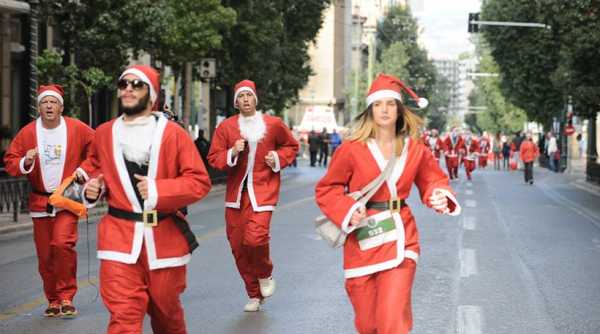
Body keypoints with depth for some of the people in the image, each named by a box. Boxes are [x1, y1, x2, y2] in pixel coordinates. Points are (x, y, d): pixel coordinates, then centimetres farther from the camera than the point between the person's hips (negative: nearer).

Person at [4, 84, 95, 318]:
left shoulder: (77, 129, -4)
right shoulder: (27, 133, 0)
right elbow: (10, 161, 4)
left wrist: (84, 169, -6)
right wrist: (25, 162, -16)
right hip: (40, 202, 3)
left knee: (63, 243, -22)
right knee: (45, 255, 6)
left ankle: (66, 296, -8)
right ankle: (53, 301, 21)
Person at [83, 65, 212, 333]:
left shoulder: (173, 133, -4)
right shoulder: (104, 133, 7)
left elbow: (200, 181, -6)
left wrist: (159, 190, -19)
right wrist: (93, 188, 3)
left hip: (165, 237, -1)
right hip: (119, 237, 1)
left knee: (166, 309, 16)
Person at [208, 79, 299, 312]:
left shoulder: (273, 124, 0)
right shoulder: (226, 127, 3)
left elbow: (291, 147, 16)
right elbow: (214, 158, 4)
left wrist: (278, 157, -3)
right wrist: (232, 153, -15)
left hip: (263, 189, -3)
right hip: (236, 191, 3)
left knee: (255, 237, -22)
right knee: (237, 245, 4)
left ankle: (265, 275, 11)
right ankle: (254, 295, 21)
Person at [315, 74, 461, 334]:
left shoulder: (415, 149, 1)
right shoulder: (353, 149, -6)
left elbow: (433, 180, 14)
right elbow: (325, 189, 2)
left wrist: (441, 196, -9)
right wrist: (348, 210, -15)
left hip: (400, 238, 1)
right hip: (363, 241, -1)